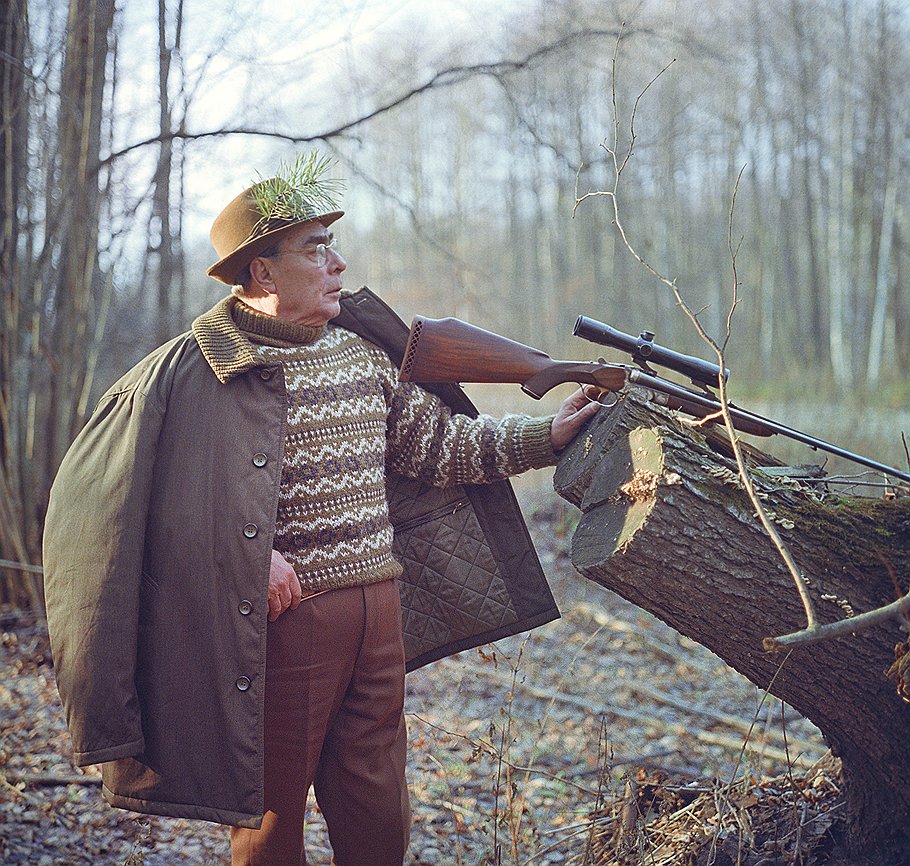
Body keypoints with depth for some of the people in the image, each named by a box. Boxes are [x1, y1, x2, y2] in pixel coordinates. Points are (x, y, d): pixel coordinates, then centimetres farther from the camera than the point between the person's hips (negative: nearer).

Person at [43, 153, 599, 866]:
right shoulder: (194, 370, -10)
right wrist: (253, 551, -18)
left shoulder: (363, 351, 11)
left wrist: (547, 434, 11)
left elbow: (439, 443, 17)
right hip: (283, 617, -6)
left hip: (379, 613, 6)